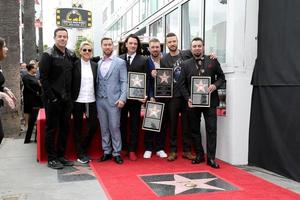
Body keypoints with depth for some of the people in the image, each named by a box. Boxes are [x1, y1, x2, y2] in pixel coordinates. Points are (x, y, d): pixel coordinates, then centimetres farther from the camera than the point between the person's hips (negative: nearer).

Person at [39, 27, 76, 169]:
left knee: (65, 128, 11)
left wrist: (70, 95, 7)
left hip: (66, 99, 6)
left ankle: (61, 156, 23)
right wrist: (51, 97, -16)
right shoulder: (48, 55, -7)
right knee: (52, 129, 3)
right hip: (53, 100, -6)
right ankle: (51, 159, 12)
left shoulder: (71, 55, 10)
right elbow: (43, 78, -12)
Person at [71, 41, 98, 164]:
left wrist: (97, 98, 4)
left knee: (94, 125, 2)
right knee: (78, 127, 6)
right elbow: (70, 83, -4)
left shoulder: (95, 65, 8)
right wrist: (70, 100, -8)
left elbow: (96, 83, 10)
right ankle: (80, 154, 18)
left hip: (91, 101, 3)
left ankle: (83, 148, 24)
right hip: (78, 101, -3)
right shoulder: (75, 65, -3)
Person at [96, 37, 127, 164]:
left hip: (114, 100, -4)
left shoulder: (120, 62, 0)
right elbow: (97, 82, 12)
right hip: (100, 100, 4)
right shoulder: (98, 63, 11)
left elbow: (124, 82, -4)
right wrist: (95, 98, 3)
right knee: (104, 128, 9)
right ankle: (106, 151, 20)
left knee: (114, 127, -1)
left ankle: (116, 153, 11)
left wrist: (122, 98, -13)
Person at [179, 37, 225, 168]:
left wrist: (215, 85, -11)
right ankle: (199, 155, 23)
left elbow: (221, 77, 9)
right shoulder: (186, 64, 5)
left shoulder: (213, 61, 3)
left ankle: (211, 158, 7)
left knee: (211, 129, -1)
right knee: (194, 130, 9)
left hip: (210, 101, -1)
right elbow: (182, 84, 4)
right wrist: (188, 98, -8)